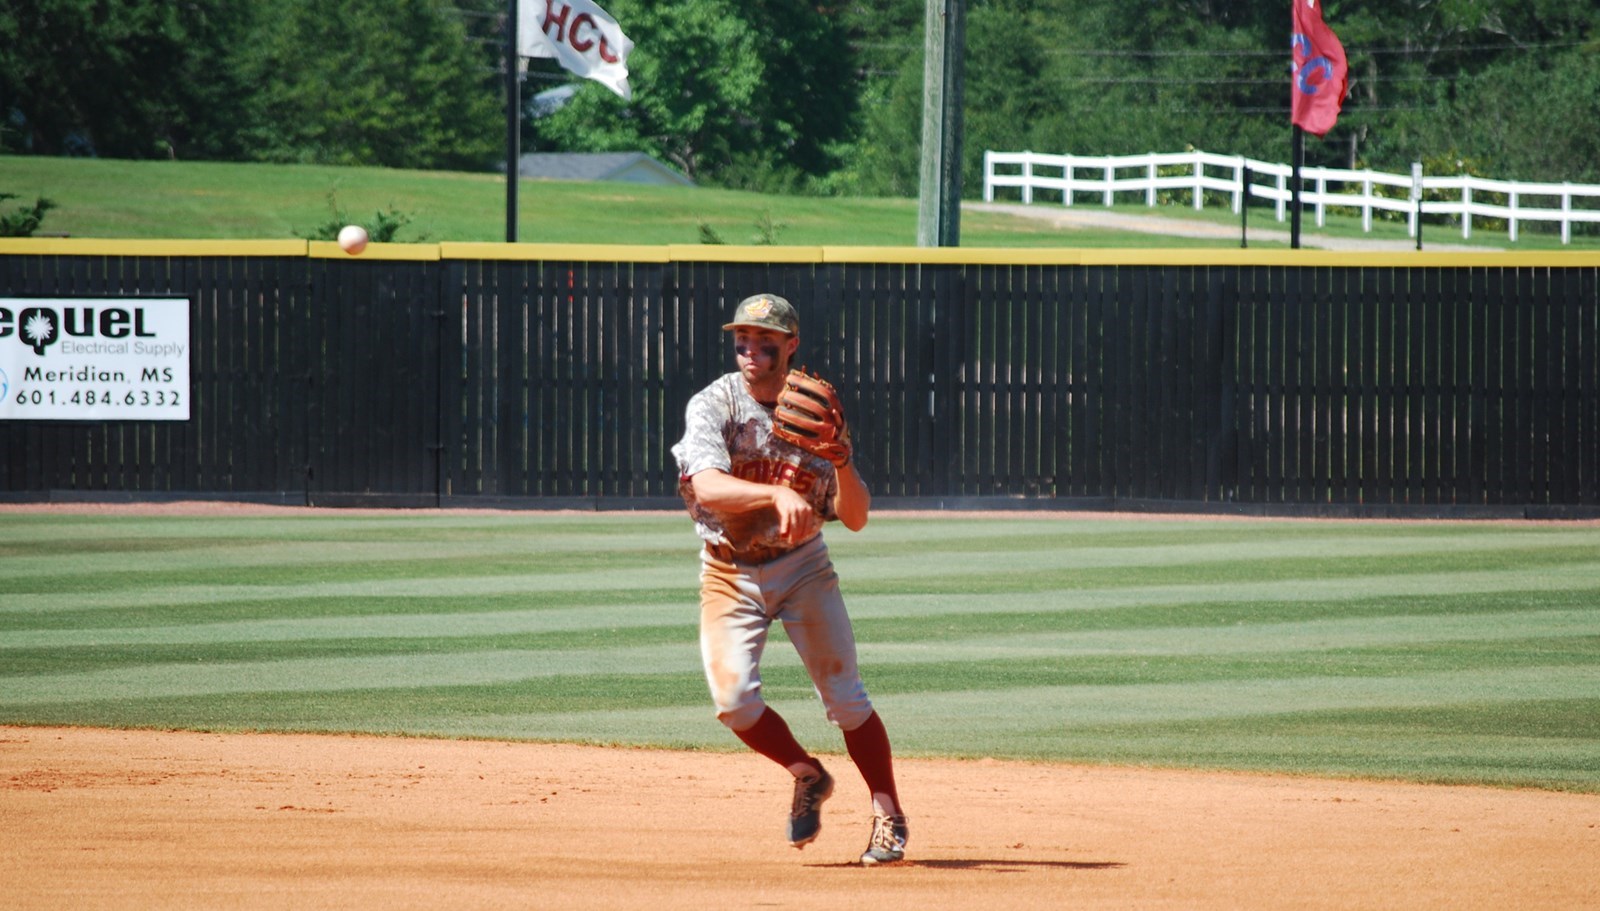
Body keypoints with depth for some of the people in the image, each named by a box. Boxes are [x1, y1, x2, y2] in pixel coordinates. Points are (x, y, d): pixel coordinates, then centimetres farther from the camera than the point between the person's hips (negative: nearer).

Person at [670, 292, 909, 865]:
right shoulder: (714, 405, -11)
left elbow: (855, 518, -7)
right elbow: (707, 486, -31)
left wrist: (841, 460, -26)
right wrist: (778, 495, -46)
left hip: (803, 566, 1)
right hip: (730, 572, -1)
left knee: (844, 696, -7)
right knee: (733, 698, -15)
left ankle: (889, 818, 3)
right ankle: (807, 777, 11)